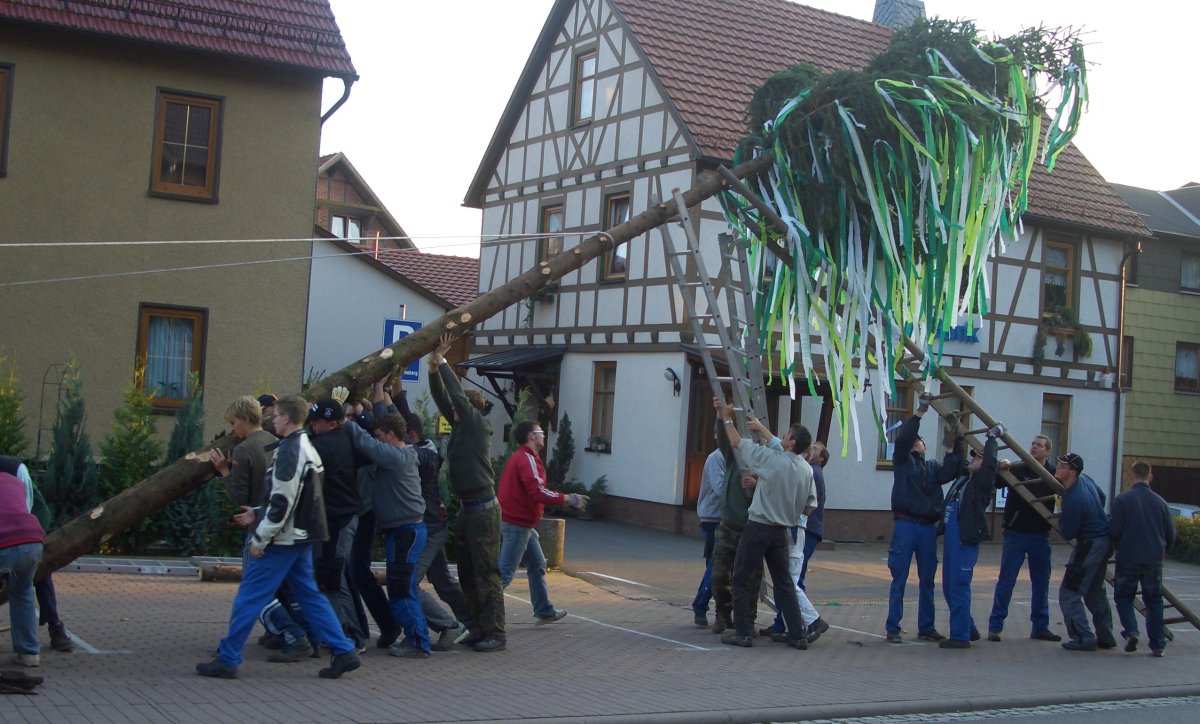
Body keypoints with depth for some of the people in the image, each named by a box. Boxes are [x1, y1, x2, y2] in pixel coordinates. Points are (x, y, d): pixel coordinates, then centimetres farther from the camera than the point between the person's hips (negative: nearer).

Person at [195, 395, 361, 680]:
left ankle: (227, 660, 5)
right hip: (301, 537, 10)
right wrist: (257, 515, 22)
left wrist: (260, 538, -16)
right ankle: (344, 651, 8)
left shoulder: (289, 451, -17)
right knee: (309, 595, 12)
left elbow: (282, 502, -22)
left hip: (282, 539, -10)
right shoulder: (308, 449, 15)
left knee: (249, 596, -1)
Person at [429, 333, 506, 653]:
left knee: (487, 574, -6)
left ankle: (494, 633, -3)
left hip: (483, 509, -9)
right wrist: (434, 366, -2)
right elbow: (441, 396, 10)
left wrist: (441, 360, -10)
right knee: (467, 574, 12)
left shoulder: (478, 425, -9)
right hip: (466, 509, 9)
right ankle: (478, 628, 19)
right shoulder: (459, 426, 12)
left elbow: (457, 394, -16)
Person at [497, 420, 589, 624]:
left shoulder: (520, 457, 16)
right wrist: (568, 499, -20)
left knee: (537, 565, 18)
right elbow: (538, 492, -27)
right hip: (517, 524, -11)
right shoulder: (527, 459, -17)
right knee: (504, 573, -8)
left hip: (521, 523, 11)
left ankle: (544, 611, 26)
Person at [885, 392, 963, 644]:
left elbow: (947, 474, -4)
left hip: (928, 528, 4)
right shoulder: (902, 461, 7)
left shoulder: (933, 466, 17)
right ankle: (893, 629, 2)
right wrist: (920, 412, -12)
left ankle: (926, 627, 18)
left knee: (927, 580, 9)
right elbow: (902, 437, -10)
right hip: (905, 525, -4)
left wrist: (953, 447, -9)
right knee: (899, 580, -2)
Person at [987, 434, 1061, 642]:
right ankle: (995, 626, 2)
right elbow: (994, 483, -11)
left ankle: (1040, 627, 21)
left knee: (1041, 583, 10)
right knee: (1006, 580, -2)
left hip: (1041, 536, 3)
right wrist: (999, 469, -28)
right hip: (1015, 533, -3)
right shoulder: (1016, 470, -2)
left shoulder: (1053, 475, 4)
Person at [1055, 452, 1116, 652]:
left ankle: (1084, 638, -7)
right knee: (1095, 592, 20)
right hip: (1103, 540, 10)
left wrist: (1061, 519, 0)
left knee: (1069, 592, -5)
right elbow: (1102, 498, 22)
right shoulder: (1085, 479, 2)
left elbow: (1067, 534, -18)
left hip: (1089, 544, -10)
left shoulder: (1073, 500, -26)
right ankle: (1105, 637, 25)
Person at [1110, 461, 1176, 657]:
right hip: (1154, 560, 3)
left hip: (1128, 558, -3)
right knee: (1154, 601, 12)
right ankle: (1158, 645, 10)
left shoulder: (1122, 499, -9)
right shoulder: (1160, 502, 2)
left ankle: (1131, 631, -9)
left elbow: (1114, 531, -12)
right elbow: (1171, 534, 6)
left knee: (1123, 597, 12)